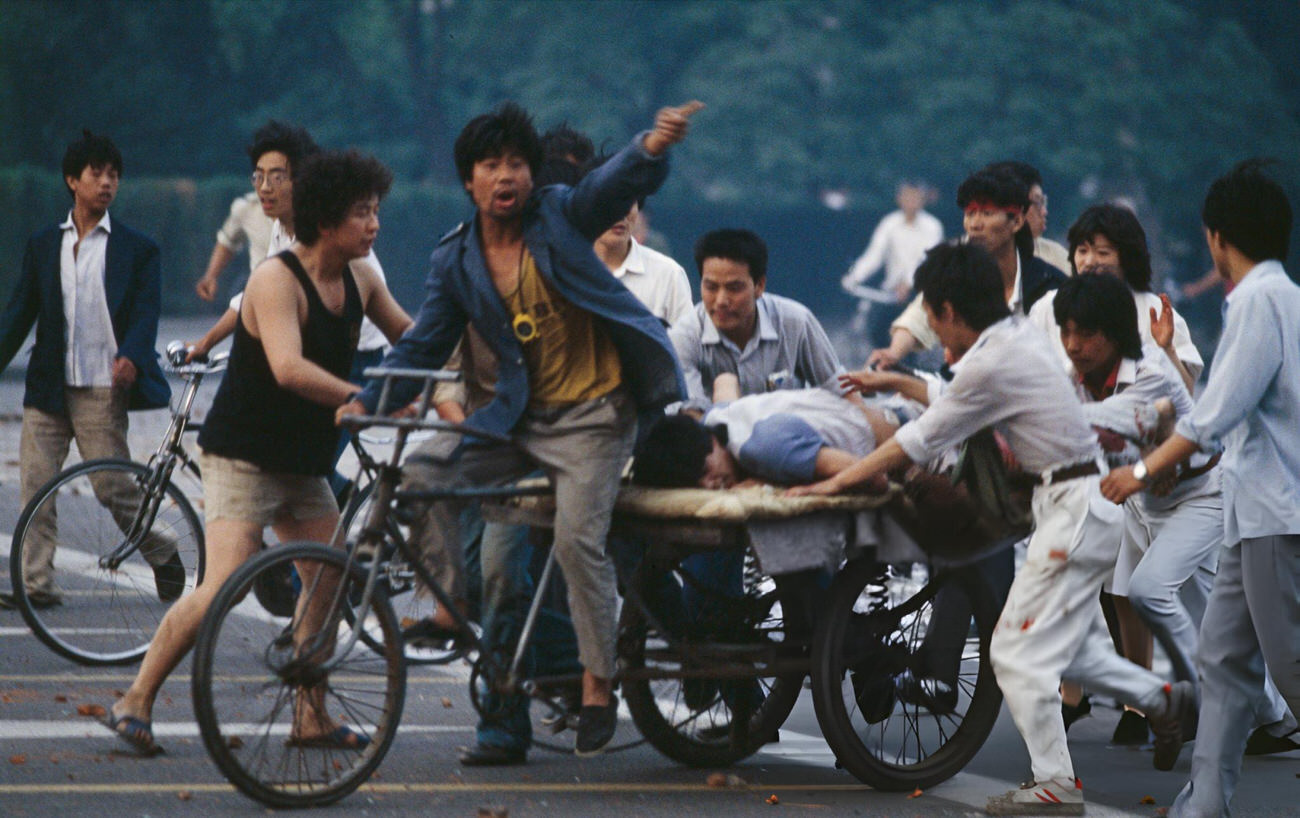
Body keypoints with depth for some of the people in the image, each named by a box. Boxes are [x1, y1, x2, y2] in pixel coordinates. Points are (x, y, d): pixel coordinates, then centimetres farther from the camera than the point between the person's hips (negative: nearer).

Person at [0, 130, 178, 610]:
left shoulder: (136, 249, 3)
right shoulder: (42, 246, 12)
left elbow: (145, 313, -6)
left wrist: (131, 357, -25)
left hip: (102, 390, -3)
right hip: (47, 389, 4)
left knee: (113, 488, -4)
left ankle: (163, 557, 19)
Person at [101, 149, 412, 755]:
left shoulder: (359, 283, 5)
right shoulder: (277, 279, -20)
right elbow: (289, 369, -34)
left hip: (304, 464, 8)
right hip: (243, 457, -8)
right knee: (223, 586, -18)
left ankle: (311, 717, 16)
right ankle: (136, 701, -7)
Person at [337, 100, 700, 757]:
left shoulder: (560, 216, -6)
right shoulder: (455, 260, 4)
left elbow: (616, 184, -23)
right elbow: (424, 345, 7)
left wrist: (653, 148, -45)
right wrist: (367, 401, -7)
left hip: (592, 413, -5)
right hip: (520, 416, 5)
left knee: (578, 539, -17)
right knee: (422, 471, -11)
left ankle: (598, 688, -8)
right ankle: (451, 606, 2)